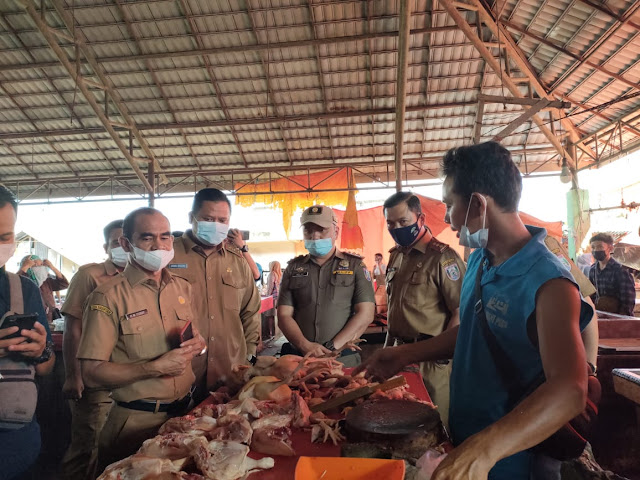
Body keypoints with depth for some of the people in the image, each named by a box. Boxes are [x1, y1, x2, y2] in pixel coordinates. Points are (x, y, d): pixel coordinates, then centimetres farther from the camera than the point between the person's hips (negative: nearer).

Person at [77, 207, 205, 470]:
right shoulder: (108, 297, -14)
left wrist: (196, 343, -8)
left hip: (185, 411, 6)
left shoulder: (182, 287, 4)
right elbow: (91, 374, -17)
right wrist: (155, 367, -24)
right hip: (136, 421, -5)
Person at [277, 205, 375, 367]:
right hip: (299, 358, 2)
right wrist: (306, 346, -14)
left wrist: (332, 347, -14)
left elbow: (365, 314, -6)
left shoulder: (355, 265, 2)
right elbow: (284, 315, 2)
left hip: (343, 358, -1)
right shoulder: (293, 268, 8)